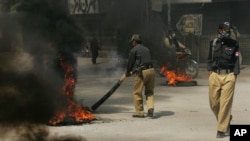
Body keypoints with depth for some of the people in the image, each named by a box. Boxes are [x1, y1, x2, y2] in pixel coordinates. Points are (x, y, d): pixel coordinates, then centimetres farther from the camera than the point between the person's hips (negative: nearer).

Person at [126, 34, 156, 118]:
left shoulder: (134, 50, -1)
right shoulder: (147, 49, 20)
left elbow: (130, 62, 2)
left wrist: (128, 72, 22)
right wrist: (133, 71, 33)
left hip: (142, 72, -6)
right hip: (151, 70, 6)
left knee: (137, 92, 7)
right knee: (149, 92, 17)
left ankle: (139, 112, 9)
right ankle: (150, 108, -3)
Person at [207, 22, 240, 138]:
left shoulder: (234, 44, 0)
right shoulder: (213, 43, 8)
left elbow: (236, 60, 2)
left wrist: (235, 75, -4)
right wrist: (209, 70, 6)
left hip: (228, 76, -3)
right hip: (215, 75, 3)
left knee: (225, 103, -5)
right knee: (213, 102, 6)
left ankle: (222, 129, 3)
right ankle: (226, 119, 32)